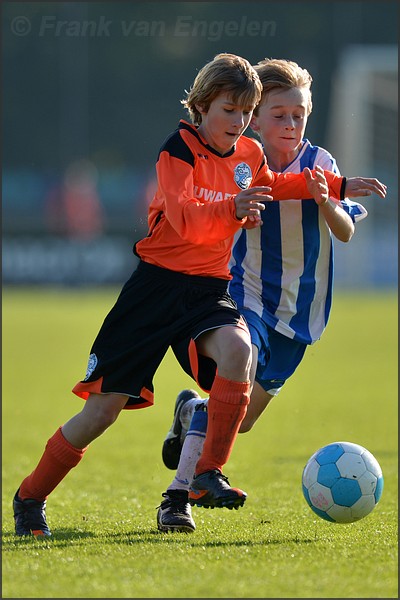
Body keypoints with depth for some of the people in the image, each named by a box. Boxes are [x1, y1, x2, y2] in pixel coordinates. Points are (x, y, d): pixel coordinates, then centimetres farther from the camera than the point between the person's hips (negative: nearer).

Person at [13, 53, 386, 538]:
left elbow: (270, 186, 32)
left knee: (237, 349, -32)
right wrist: (233, 209, -45)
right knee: (104, 408, -3)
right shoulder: (180, 148, -12)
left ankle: (209, 474, -24)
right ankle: (30, 497, 16)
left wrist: (337, 186, 26)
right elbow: (184, 218, -28)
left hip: (209, 289, 4)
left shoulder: (250, 155, 7)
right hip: (157, 283, -4)